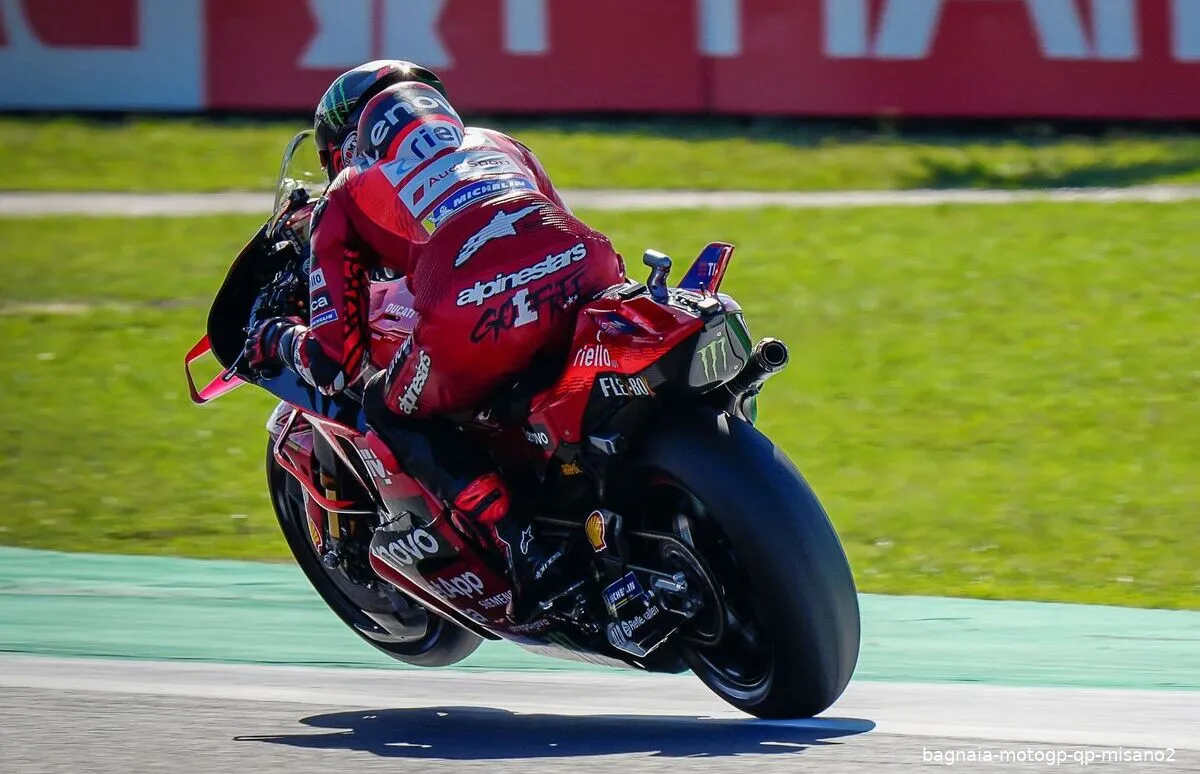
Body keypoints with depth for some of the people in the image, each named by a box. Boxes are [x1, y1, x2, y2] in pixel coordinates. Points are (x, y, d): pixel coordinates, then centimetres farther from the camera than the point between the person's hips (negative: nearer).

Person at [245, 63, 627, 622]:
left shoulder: (347, 196, 27)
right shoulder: (496, 144, 38)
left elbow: (335, 363, 21)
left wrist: (276, 340, 42)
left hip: (476, 314, -4)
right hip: (589, 275, 4)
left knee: (393, 413, 23)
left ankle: (523, 549, 5)